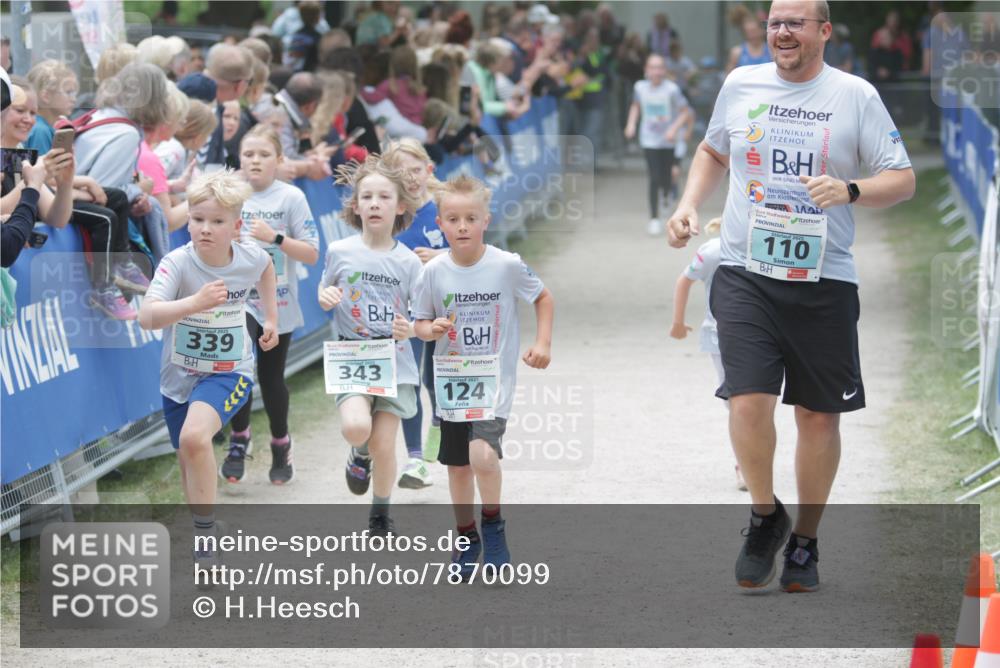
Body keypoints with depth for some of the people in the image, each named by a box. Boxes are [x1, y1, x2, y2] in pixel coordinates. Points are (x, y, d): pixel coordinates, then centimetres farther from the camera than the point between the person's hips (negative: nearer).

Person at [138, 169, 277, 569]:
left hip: (229, 372, -2)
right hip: (179, 374, 2)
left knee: (194, 437, -30)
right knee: (188, 463, 17)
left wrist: (272, 318, 17)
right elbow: (147, 317, -39)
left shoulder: (251, 258, -13)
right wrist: (194, 303, -53)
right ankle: (201, 540, 43)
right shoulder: (177, 263, -22)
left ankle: (206, 539, -19)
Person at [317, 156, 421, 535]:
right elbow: (324, 294, 14)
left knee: (384, 446, 0)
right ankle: (359, 454, 12)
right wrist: (325, 298, -9)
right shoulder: (340, 252, -1)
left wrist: (410, 329, -18)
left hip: (395, 364, 1)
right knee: (356, 426, -26)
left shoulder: (408, 261, -1)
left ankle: (381, 515, 25)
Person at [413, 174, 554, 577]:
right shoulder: (434, 272, -5)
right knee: (458, 465, 13)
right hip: (451, 381, 3)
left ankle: (493, 525, 1)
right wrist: (432, 329, -17)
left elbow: (543, 298, 6)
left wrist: (543, 343, -4)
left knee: (483, 453, -24)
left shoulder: (508, 265, -11)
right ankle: (466, 537, 34)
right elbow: (421, 323, 5)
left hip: (495, 378, -3)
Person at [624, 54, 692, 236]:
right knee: (655, 178, -10)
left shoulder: (671, 89, -14)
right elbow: (635, 105, 16)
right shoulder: (640, 87, -4)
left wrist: (674, 128, -20)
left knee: (666, 179, 7)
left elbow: (685, 111, -7)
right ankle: (654, 218, -3)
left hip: (668, 141, 0)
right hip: (649, 140, 0)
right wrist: (631, 123, 1)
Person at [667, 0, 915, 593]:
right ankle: (766, 516, 11)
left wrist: (849, 190, -20)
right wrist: (689, 205, 9)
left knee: (819, 412, 6)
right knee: (749, 400, -15)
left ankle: (806, 542, 23)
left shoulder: (855, 95, -1)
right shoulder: (740, 85, 6)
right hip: (746, 274, 1)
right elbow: (714, 151, 25)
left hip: (825, 281, -1)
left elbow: (903, 181, -2)